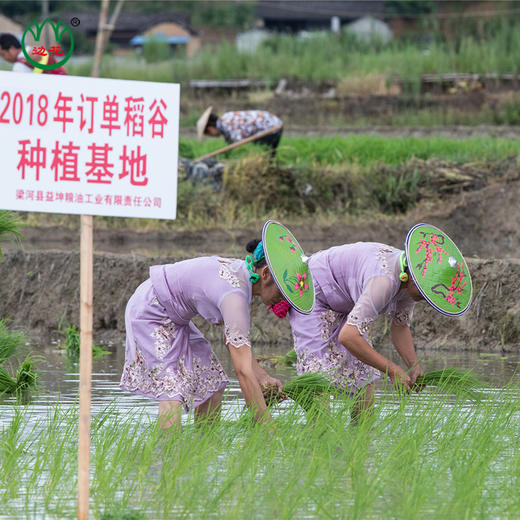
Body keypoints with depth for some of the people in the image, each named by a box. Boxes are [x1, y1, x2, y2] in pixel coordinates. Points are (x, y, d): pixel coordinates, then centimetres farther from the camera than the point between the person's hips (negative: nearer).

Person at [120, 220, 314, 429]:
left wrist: (262, 376, -7)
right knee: (173, 390, -21)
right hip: (148, 311, -10)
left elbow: (233, 338, 5)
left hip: (171, 318, 10)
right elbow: (243, 370, -35)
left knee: (212, 382, 7)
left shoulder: (241, 273, -5)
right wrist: (268, 427, -35)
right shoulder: (234, 294, -33)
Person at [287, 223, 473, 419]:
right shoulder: (386, 280, -39)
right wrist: (392, 370, -37)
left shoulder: (411, 281, -12)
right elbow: (348, 336, -42)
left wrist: (414, 366, -11)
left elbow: (400, 327, 5)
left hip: (342, 307, 9)